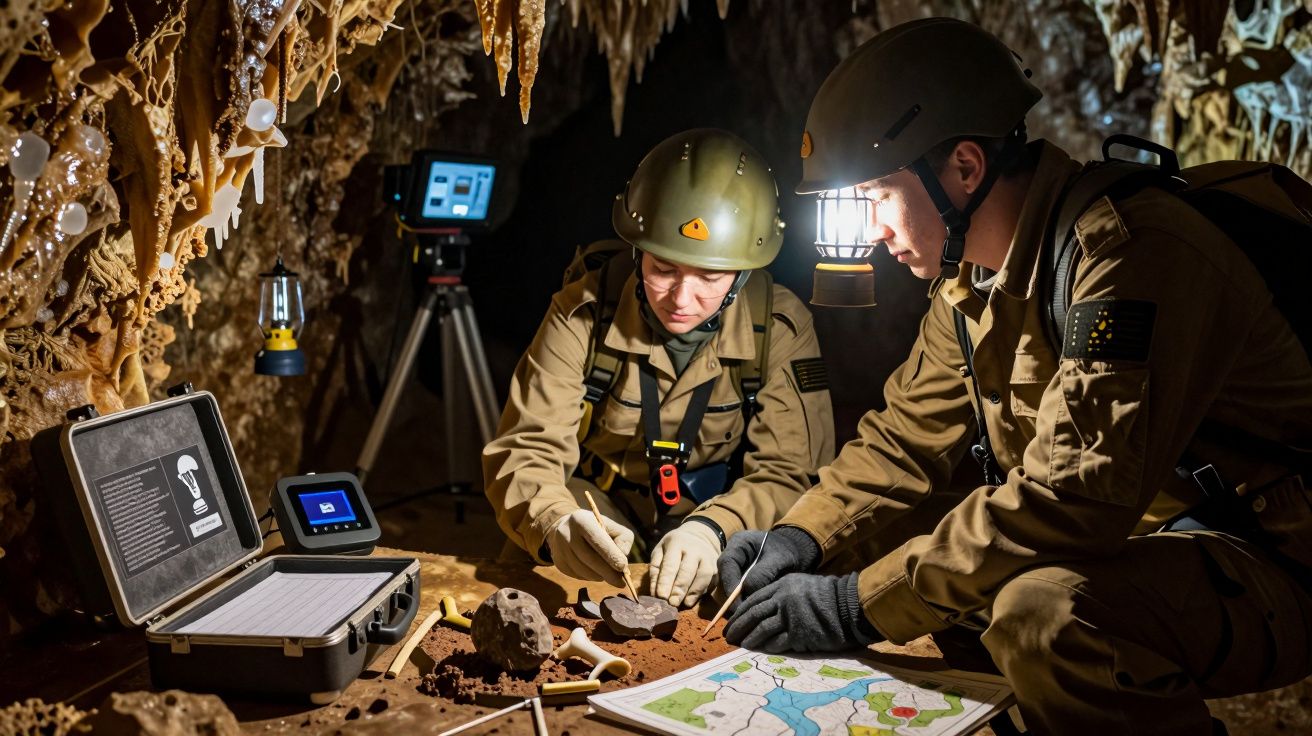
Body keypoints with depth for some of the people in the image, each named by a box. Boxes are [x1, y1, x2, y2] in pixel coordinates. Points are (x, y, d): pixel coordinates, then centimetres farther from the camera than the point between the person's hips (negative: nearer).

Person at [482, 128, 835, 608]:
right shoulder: (582, 313, -17)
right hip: (600, 510, 0)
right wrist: (556, 524, -42)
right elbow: (526, 450, -19)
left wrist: (713, 529, -39)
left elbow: (789, 473, -17)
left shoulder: (780, 328, -16)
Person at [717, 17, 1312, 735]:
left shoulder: (1132, 251, -26)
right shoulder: (970, 279, 4)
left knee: (1042, 608, -33)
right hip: (1128, 538, 9)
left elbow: (1078, 495, -33)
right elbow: (907, 432, 11)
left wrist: (862, 604, -30)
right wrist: (801, 534, -5)